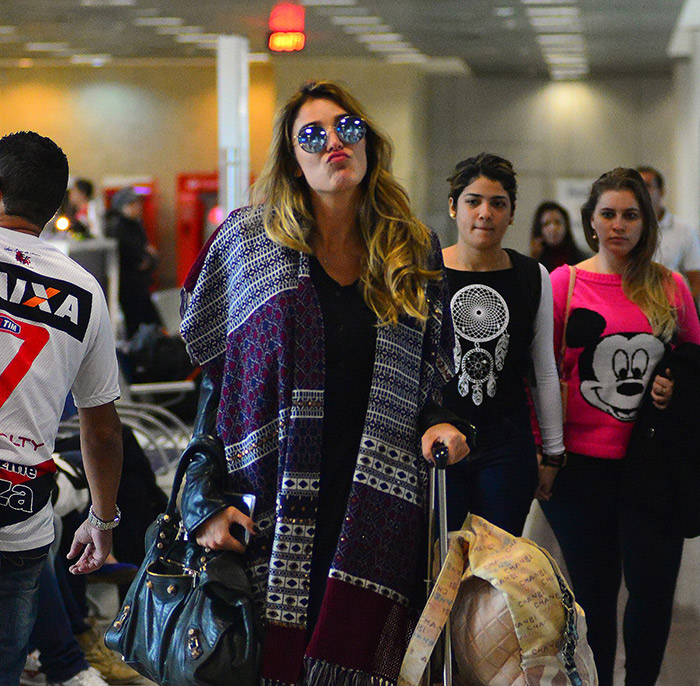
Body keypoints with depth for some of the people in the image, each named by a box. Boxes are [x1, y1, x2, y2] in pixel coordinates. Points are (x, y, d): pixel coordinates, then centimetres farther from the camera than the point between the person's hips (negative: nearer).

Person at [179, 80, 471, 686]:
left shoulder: (416, 251, 9)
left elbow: (432, 372, 21)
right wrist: (204, 504, -4)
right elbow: (205, 378, 2)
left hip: (375, 514, 2)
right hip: (270, 515, -1)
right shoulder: (248, 242, 2)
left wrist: (437, 424, -2)